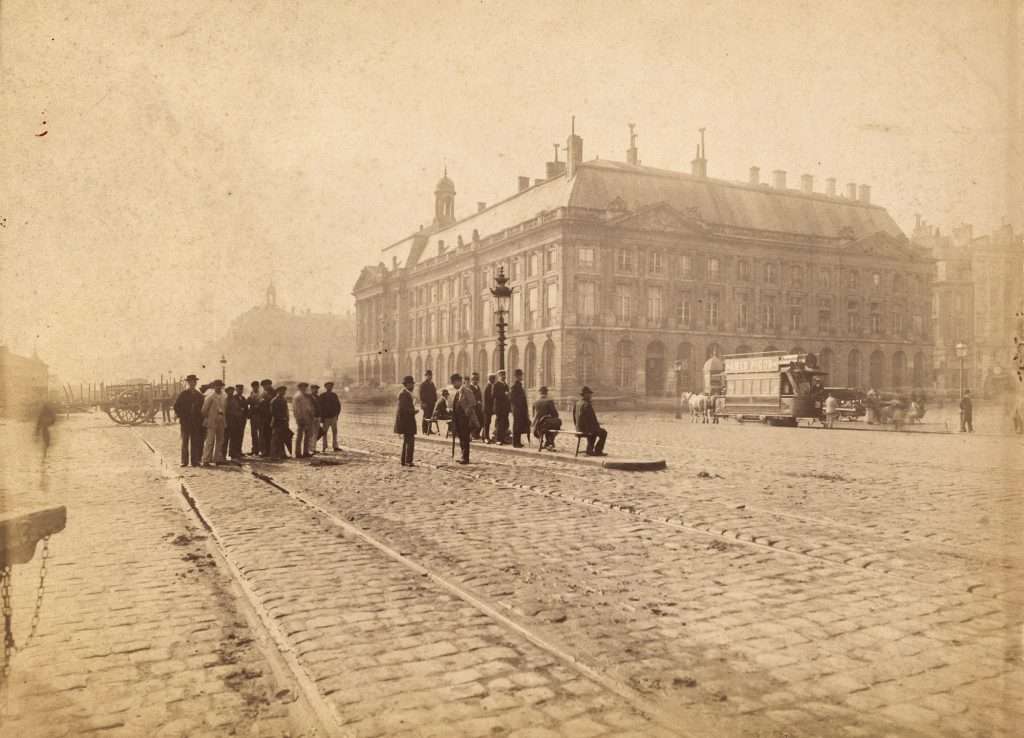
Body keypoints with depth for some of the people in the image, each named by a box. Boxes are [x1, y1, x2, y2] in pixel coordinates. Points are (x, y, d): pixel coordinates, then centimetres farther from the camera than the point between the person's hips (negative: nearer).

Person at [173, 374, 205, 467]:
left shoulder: (199, 395, 10)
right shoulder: (182, 394, 3)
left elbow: (202, 407, 13)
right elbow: (176, 406, 3)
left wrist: (200, 418, 3)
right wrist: (180, 417, -4)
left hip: (196, 422, 2)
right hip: (185, 421, -2)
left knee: (195, 442, 1)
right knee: (184, 441, -1)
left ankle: (195, 460, 5)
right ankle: (184, 461, 2)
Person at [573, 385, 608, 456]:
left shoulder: (577, 403, 5)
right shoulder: (587, 405, -21)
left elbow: (574, 416, 12)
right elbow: (592, 418, -19)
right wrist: (597, 425, -2)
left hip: (578, 429, 9)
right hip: (586, 429, -9)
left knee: (594, 432, 36)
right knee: (603, 432, 10)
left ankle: (589, 450, 35)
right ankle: (597, 451, 13)